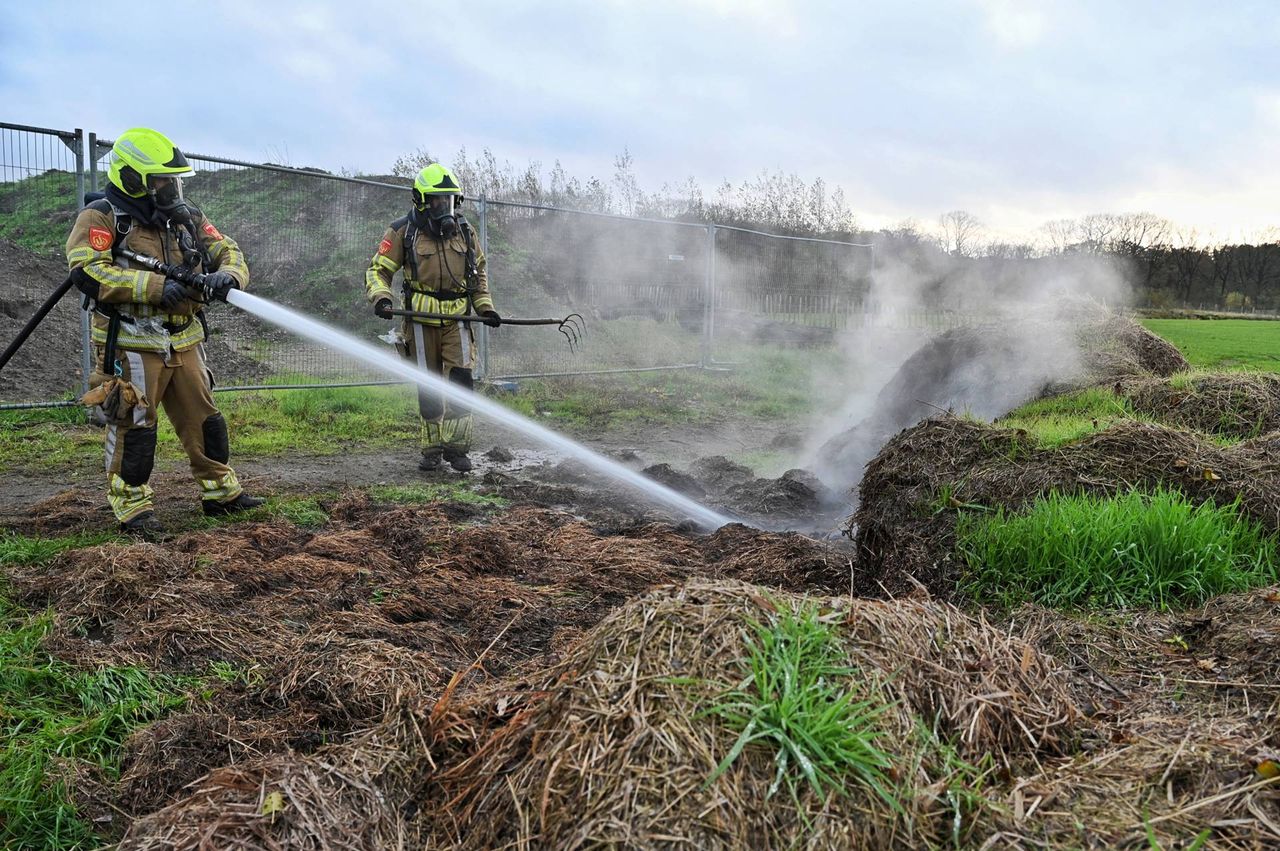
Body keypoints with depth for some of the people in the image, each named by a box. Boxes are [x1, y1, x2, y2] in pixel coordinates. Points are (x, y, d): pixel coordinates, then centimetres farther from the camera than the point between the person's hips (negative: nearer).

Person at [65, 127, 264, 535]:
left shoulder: (187, 218, 12)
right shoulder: (102, 218, -6)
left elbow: (227, 251, 11)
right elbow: (87, 272, -19)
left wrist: (226, 276, -14)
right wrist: (156, 287, -25)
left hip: (184, 342, 6)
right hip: (130, 343, -6)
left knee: (204, 417, 12)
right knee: (134, 424, -1)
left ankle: (221, 491, 24)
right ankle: (131, 504, 12)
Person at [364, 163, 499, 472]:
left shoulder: (464, 231, 8)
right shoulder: (402, 232, -3)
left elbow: (479, 273, 20)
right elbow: (378, 270, 0)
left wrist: (485, 307, 10)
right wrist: (381, 297, -19)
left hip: (456, 321, 2)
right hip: (421, 322, -2)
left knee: (460, 380, -10)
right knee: (428, 389, 4)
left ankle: (456, 447, 0)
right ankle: (432, 449, 17)